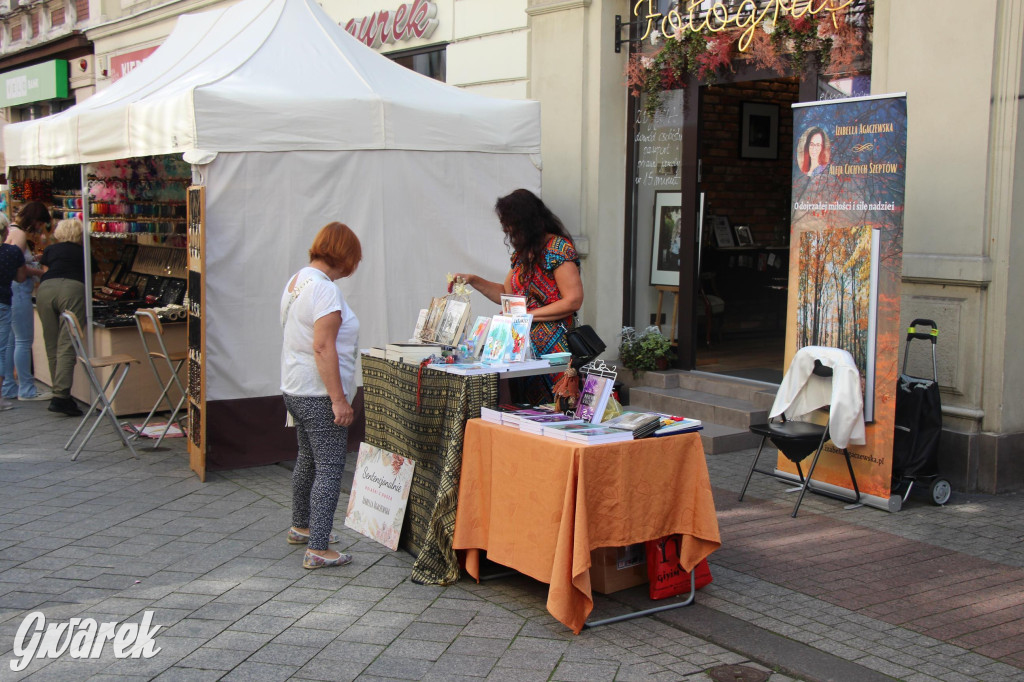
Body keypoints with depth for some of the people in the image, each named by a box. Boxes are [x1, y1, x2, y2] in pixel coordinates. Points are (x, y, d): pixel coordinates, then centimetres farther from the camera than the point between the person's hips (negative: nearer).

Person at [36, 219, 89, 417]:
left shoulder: (50, 250, 29)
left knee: (52, 346, 11)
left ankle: (60, 394, 15)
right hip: (73, 290, -2)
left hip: (45, 290, 2)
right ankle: (60, 396, -20)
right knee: (66, 346, -9)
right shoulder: (83, 253, 28)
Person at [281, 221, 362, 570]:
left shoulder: (295, 281, 12)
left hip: (294, 390, 10)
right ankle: (317, 549, -5)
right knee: (329, 469, -6)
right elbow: (323, 348, -24)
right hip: (319, 395, -10)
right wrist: (339, 399, -23)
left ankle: (301, 527, 38)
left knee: (307, 460, 23)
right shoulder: (324, 290, -19)